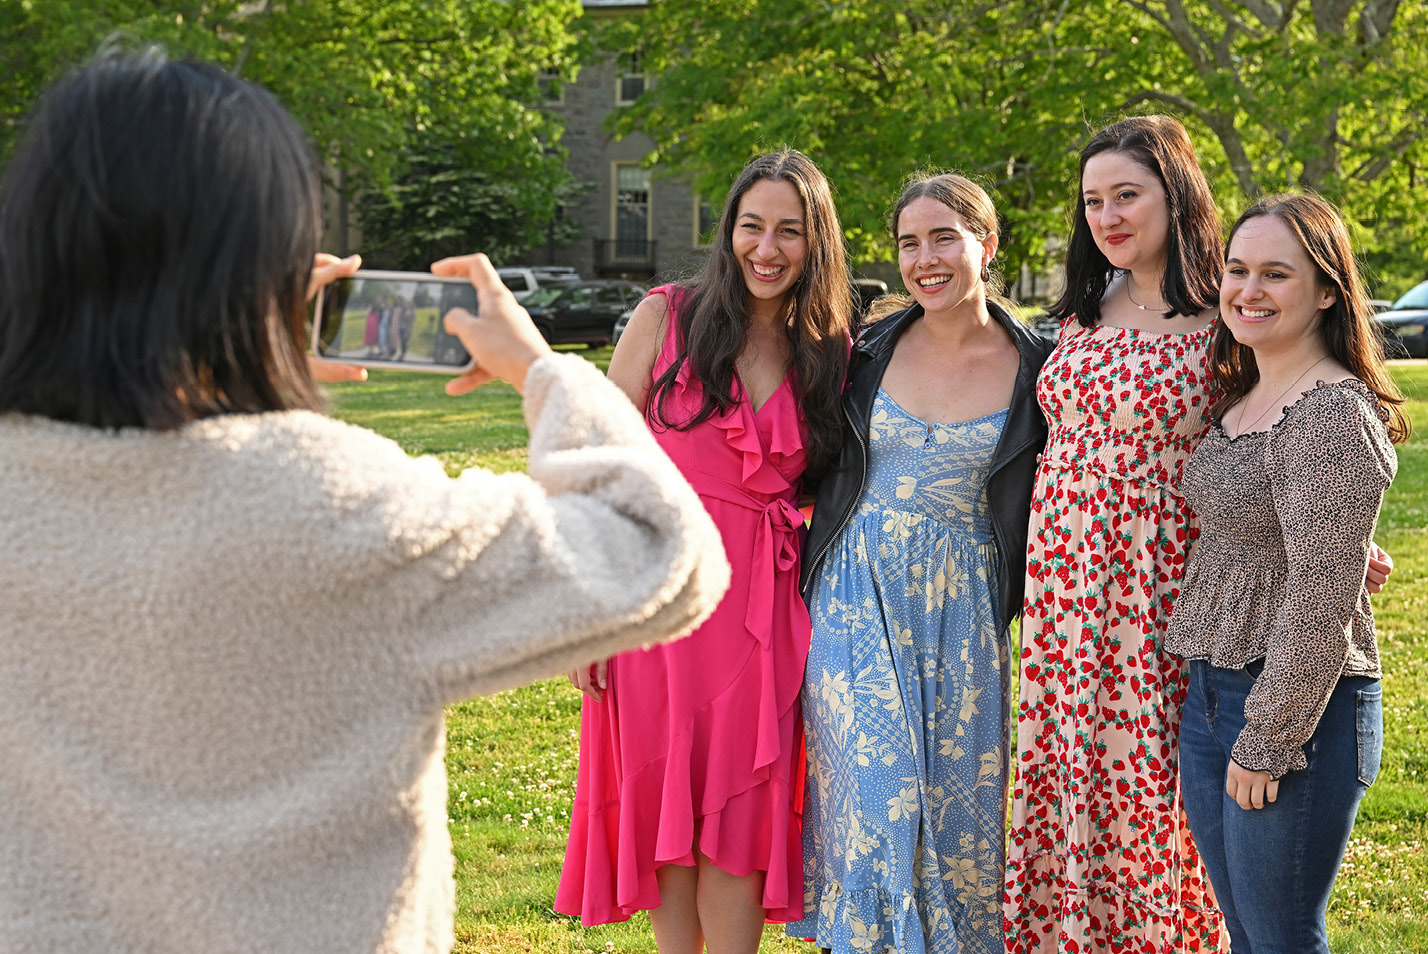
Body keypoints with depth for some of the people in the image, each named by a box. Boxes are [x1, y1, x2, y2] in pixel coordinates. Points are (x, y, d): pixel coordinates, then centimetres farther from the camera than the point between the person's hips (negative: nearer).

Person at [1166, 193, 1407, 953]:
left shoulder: (1333, 414, -18)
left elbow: (1322, 601, -21)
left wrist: (1268, 743, -18)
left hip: (1298, 708, -9)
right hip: (1211, 692, 9)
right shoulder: (1241, 398, 11)